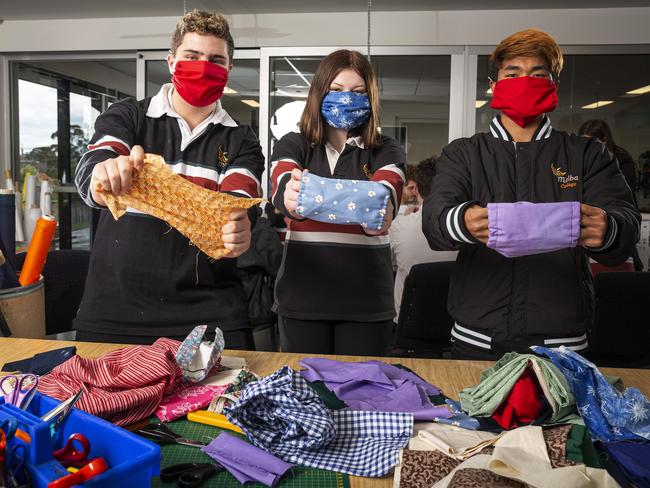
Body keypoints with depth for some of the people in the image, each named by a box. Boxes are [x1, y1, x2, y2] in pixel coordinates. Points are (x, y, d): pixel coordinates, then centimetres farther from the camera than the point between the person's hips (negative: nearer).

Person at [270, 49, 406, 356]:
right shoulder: (292, 145, 6)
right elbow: (281, 186, -15)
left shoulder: (386, 151, 5)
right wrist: (291, 197, -39)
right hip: (302, 295, 0)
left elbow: (387, 192, -16)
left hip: (366, 299, 0)